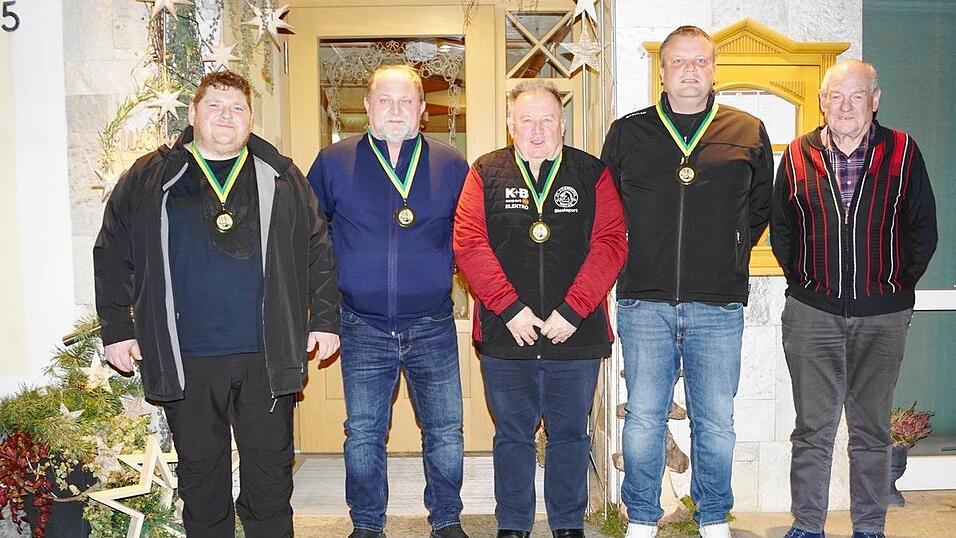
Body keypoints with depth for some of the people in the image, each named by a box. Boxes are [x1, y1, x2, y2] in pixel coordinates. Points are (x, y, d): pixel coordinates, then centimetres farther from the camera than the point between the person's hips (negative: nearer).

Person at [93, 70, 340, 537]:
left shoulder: (282, 178, 6)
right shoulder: (149, 179, 5)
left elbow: (317, 250, 9)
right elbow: (112, 256, 8)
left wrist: (325, 318, 4)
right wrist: (117, 329, 4)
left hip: (267, 357, 0)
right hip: (186, 359, 0)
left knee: (271, 472, 10)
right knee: (200, 473, 12)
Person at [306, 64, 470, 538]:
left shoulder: (450, 165, 3)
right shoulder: (334, 162, 2)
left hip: (433, 328, 1)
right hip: (363, 330, 0)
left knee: (445, 433, 8)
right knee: (363, 435, 9)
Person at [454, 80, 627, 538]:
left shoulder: (592, 174, 4)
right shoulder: (486, 174, 4)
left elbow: (610, 244, -5)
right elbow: (468, 243, -5)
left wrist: (572, 311, -14)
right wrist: (510, 308, -14)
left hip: (576, 335, 0)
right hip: (505, 336, 0)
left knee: (570, 434, 13)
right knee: (512, 436, 12)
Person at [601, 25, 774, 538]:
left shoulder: (748, 132, 6)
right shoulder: (627, 132, 6)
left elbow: (760, 207, 19)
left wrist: (729, 256, 15)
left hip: (719, 306, 0)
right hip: (643, 302, 0)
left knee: (716, 422, 9)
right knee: (643, 418, 7)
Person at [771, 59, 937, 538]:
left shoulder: (902, 152, 2)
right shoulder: (798, 156, 4)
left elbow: (923, 230, 7)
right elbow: (780, 229, 12)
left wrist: (898, 283, 3)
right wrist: (803, 281, 6)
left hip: (881, 317, 0)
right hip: (811, 314, 0)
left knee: (872, 430, 10)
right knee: (812, 428, 5)